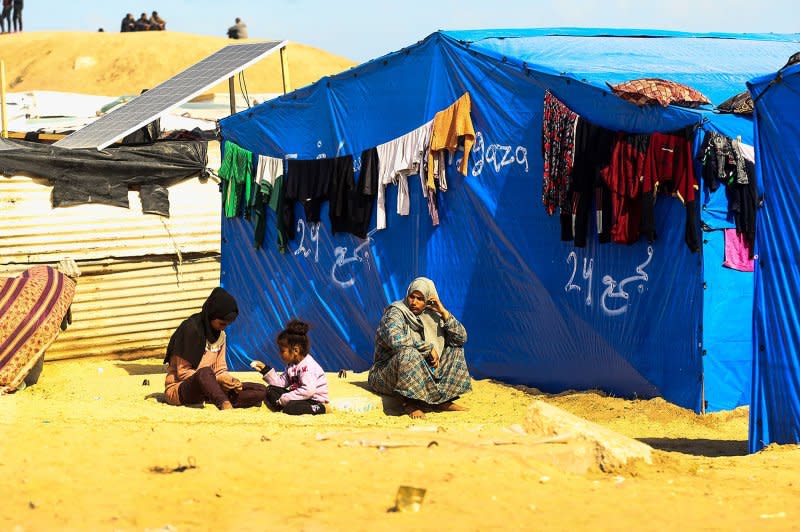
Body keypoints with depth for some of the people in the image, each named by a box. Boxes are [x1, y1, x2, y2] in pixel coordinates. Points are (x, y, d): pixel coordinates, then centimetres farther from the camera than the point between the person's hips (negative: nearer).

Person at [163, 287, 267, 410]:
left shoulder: (220, 334, 11)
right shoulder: (190, 329, -13)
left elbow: (220, 370, 12)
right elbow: (182, 373, -15)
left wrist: (230, 380, -12)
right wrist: (218, 379, -21)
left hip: (207, 388, 7)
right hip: (179, 389, -7)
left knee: (260, 391, -12)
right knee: (205, 373, -42)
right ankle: (226, 406, -60)